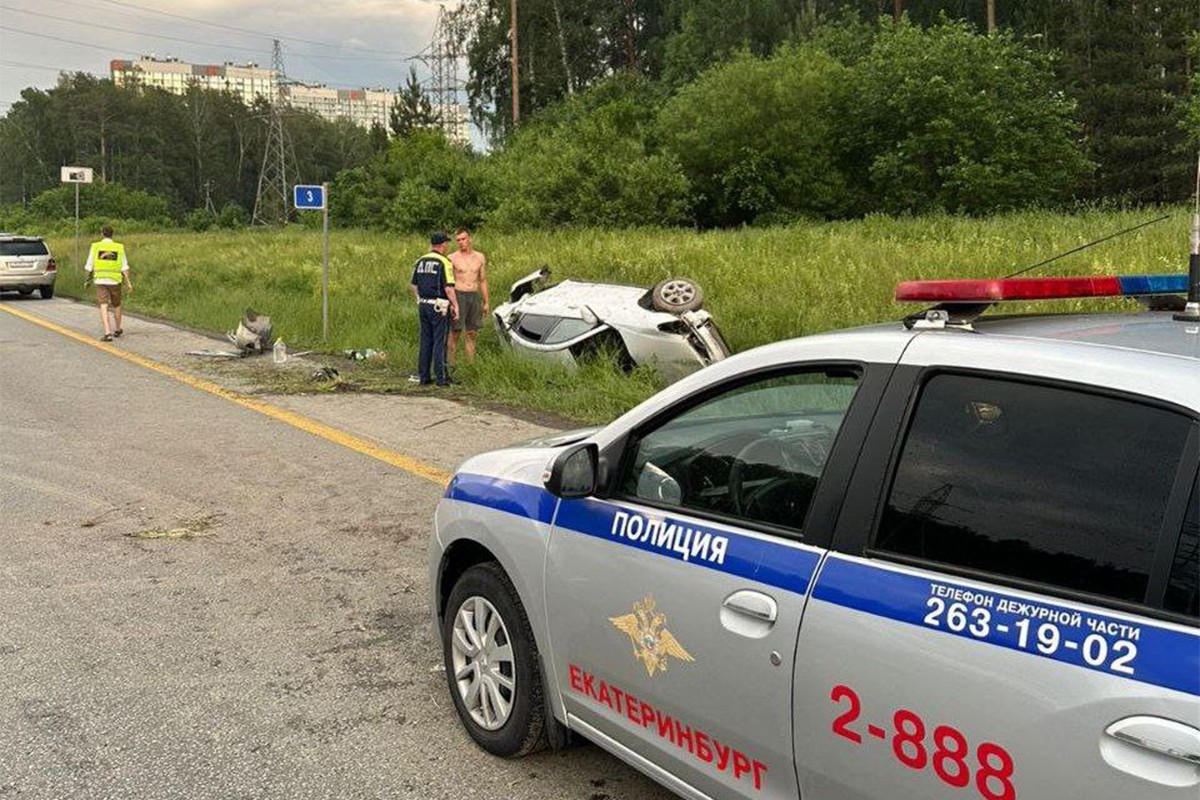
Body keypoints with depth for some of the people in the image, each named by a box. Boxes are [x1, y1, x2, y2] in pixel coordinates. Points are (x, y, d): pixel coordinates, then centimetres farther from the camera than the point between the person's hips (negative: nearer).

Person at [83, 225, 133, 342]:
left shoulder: (95, 246, 0)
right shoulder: (119, 247, 0)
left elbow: (89, 266, 2)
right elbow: (124, 268, -4)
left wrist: (88, 278, 18)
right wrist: (129, 283, -2)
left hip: (100, 281, -1)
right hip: (115, 281, 1)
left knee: (103, 307, -6)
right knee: (116, 306, 19)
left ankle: (107, 333, -19)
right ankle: (117, 330, 33)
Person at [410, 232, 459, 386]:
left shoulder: (420, 261, 10)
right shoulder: (444, 262, -11)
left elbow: (414, 285, 15)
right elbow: (448, 288, -16)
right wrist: (455, 305, -7)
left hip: (423, 305, 6)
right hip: (439, 306, -6)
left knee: (425, 341, 11)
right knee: (440, 342, -2)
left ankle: (424, 376, 13)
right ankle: (441, 377, 0)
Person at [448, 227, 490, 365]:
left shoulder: (480, 257, 9)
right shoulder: (452, 258, -2)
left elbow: (483, 281, 15)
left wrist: (486, 302, 11)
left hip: (475, 297, 4)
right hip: (458, 296, -4)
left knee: (472, 333, 6)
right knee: (455, 333, -4)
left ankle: (471, 365, 11)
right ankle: (451, 364, 1)